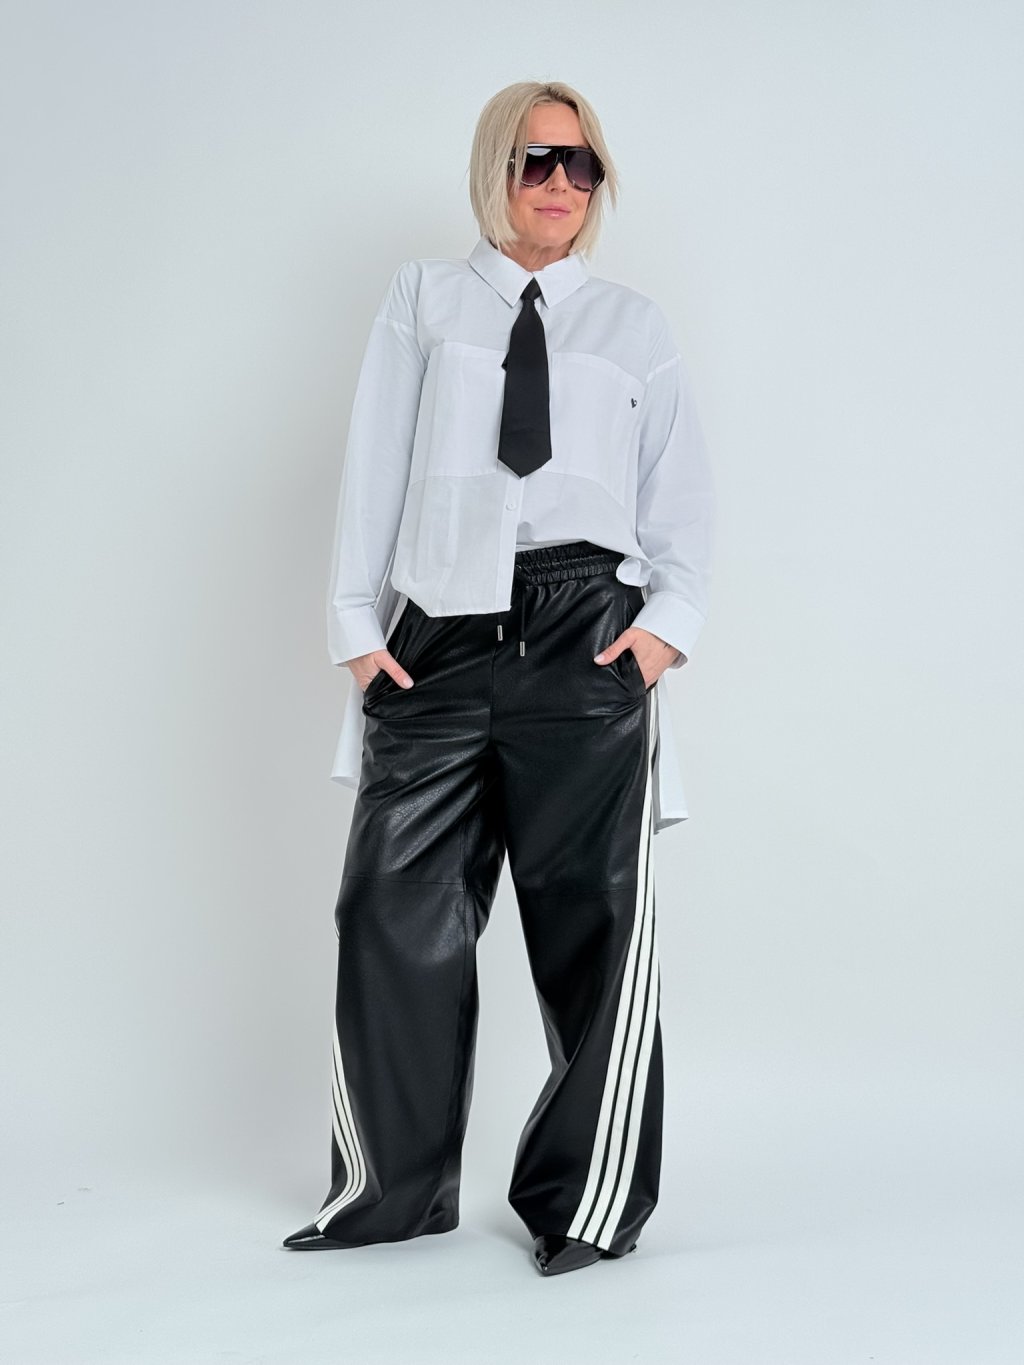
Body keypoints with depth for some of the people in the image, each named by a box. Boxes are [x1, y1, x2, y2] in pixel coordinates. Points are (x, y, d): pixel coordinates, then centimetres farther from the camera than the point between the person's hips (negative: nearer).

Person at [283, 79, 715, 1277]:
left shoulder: (633, 325, 16)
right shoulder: (423, 297, 15)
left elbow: (682, 490, 12)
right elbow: (374, 463, 9)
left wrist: (670, 619, -3)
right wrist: (357, 623, 0)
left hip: (584, 633, 0)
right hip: (436, 634, 1)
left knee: (590, 918, 1)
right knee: (396, 910, 1)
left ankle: (585, 1199, 14)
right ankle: (399, 1187, 16)